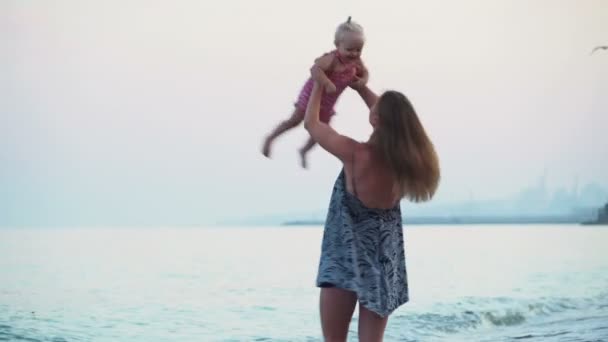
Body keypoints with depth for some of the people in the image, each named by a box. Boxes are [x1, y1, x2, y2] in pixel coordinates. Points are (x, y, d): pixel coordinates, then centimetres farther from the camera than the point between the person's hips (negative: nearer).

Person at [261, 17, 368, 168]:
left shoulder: (356, 61, -11)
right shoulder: (332, 59, -34)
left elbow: (364, 72, 8)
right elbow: (315, 69, -47)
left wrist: (362, 81, -14)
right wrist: (328, 84, -54)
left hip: (327, 102, 7)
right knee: (295, 120, -1)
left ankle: (304, 151, 39)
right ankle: (270, 138, 18)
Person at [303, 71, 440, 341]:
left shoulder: (355, 154, -19)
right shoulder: (407, 157, -6)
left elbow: (311, 122, -4)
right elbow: (391, 117, 15)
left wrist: (319, 82, 10)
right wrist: (358, 85, 23)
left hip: (346, 258, -4)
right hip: (385, 259, 5)